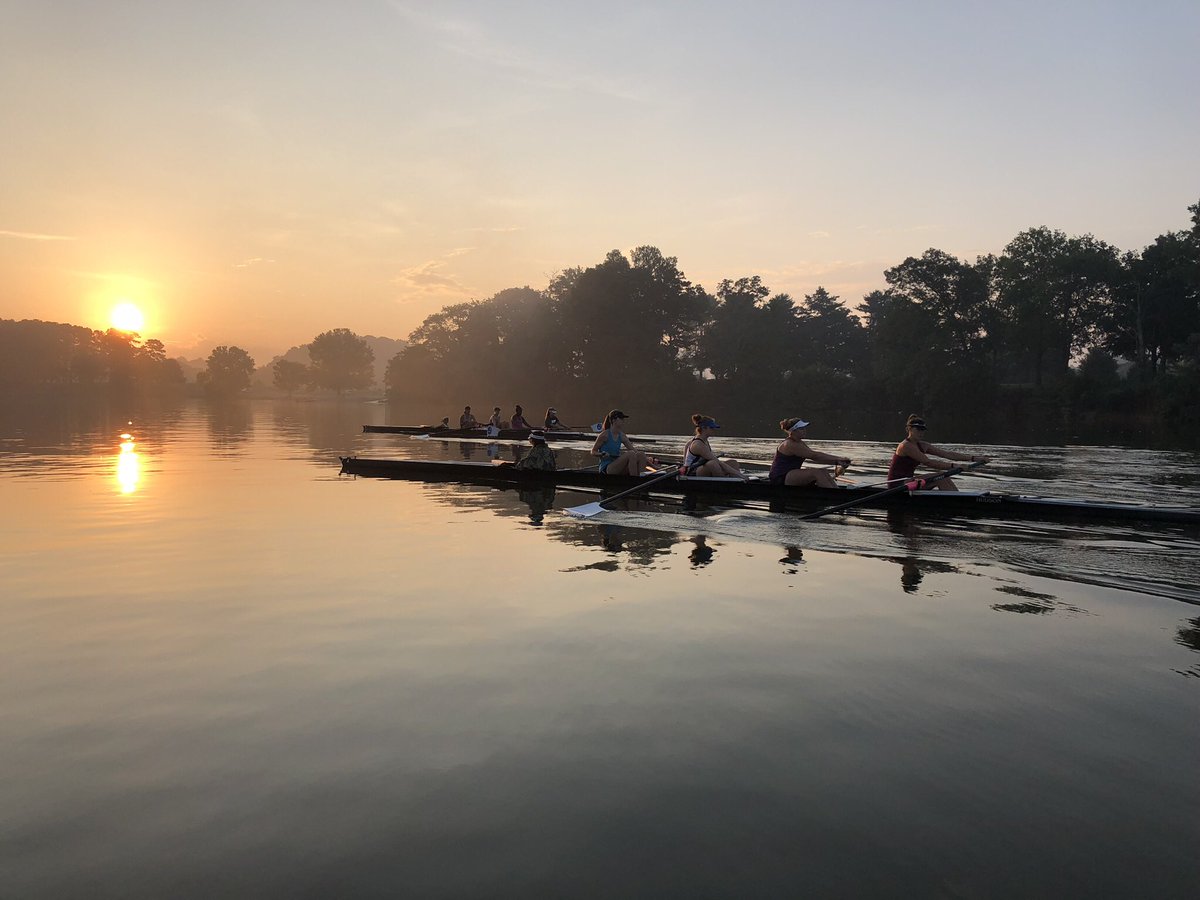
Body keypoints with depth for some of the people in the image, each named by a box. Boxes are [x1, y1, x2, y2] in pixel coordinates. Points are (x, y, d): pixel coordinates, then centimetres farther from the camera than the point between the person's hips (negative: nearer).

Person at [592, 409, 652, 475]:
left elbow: (633, 449, 9)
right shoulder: (605, 435, -7)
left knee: (641, 454, -13)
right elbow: (593, 452, -1)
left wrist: (646, 458, -3)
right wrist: (601, 454, -22)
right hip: (606, 468, -7)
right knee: (631, 454, -28)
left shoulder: (622, 436, 11)